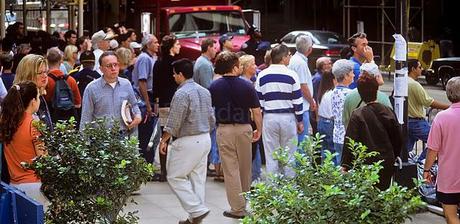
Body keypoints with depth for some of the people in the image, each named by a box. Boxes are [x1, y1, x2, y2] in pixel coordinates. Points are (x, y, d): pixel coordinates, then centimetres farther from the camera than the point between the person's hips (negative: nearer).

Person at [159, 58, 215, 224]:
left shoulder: (181, 94, -16)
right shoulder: (204, 92, 10)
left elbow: (173, 124, -15)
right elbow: (211, 119, 14)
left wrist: (164, 140, -4)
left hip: (187, 142, -8)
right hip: (205, 139, 8)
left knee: (175, 177, 0)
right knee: (197, 178, 11)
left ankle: (197, 210, -8)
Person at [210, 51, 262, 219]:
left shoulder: (214, 87, -3)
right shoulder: (247, 86, -5)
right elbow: (256, 111, -4)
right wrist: (259, 130, 9)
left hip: (224, 130, -1)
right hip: (244, 128, 1)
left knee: (231, 169, 1)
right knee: (245, 168, 16)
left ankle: (238, 208, -2)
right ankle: (245, 200, 31)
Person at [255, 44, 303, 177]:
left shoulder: (262, 75, 3)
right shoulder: (291, 75, -4)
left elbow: (258, 101, 5)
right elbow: (297, 100, -3)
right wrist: (300, 121, 6)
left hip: (269, 118, 2)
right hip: (288, 118, -2)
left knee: (271, 157, 5)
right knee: (289, 156, 5)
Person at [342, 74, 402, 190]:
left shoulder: (358, 115, -13)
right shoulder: (388, 112, -1)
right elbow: (398, 138, 7)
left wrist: (345, 165, -8)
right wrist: (393, 157, 20)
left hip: (367, 165, -4)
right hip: (387, 165, 4)